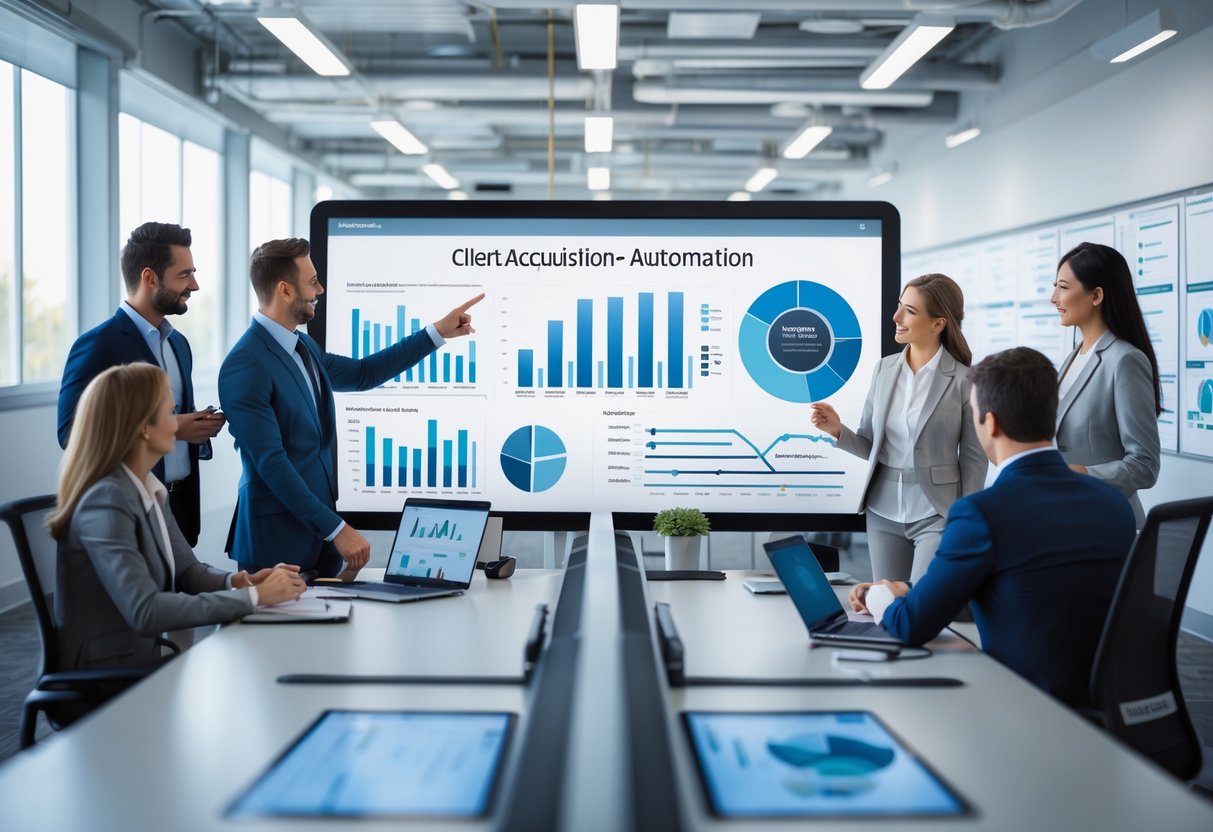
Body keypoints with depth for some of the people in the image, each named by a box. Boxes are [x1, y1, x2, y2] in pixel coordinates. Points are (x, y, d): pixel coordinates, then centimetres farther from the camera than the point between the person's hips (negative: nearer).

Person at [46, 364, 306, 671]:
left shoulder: (147, 490, 6)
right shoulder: (106, 501, -21)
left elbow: (187, 570, 11)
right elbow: (145, 612, -29)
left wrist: (238, 582, -11)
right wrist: (253, 597, -26)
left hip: (139, 661, 8)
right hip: (102, 681, -8)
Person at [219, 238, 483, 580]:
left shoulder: (302, 346, 10)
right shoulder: (245, 366, -18)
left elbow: (362, 373, 24)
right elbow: (271, 462, -21)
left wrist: (438, 332, 22)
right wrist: (337, 528, -22)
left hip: (319, 526, 8)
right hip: (277, 539, -8)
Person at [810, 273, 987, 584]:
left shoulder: (964, 381, -9)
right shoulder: (885, 369, 4)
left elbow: (973, 459, -4)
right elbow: (870, 445, 8)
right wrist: (838, 430, -11)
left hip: (937, 513, -5)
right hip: (883, 511, 5)